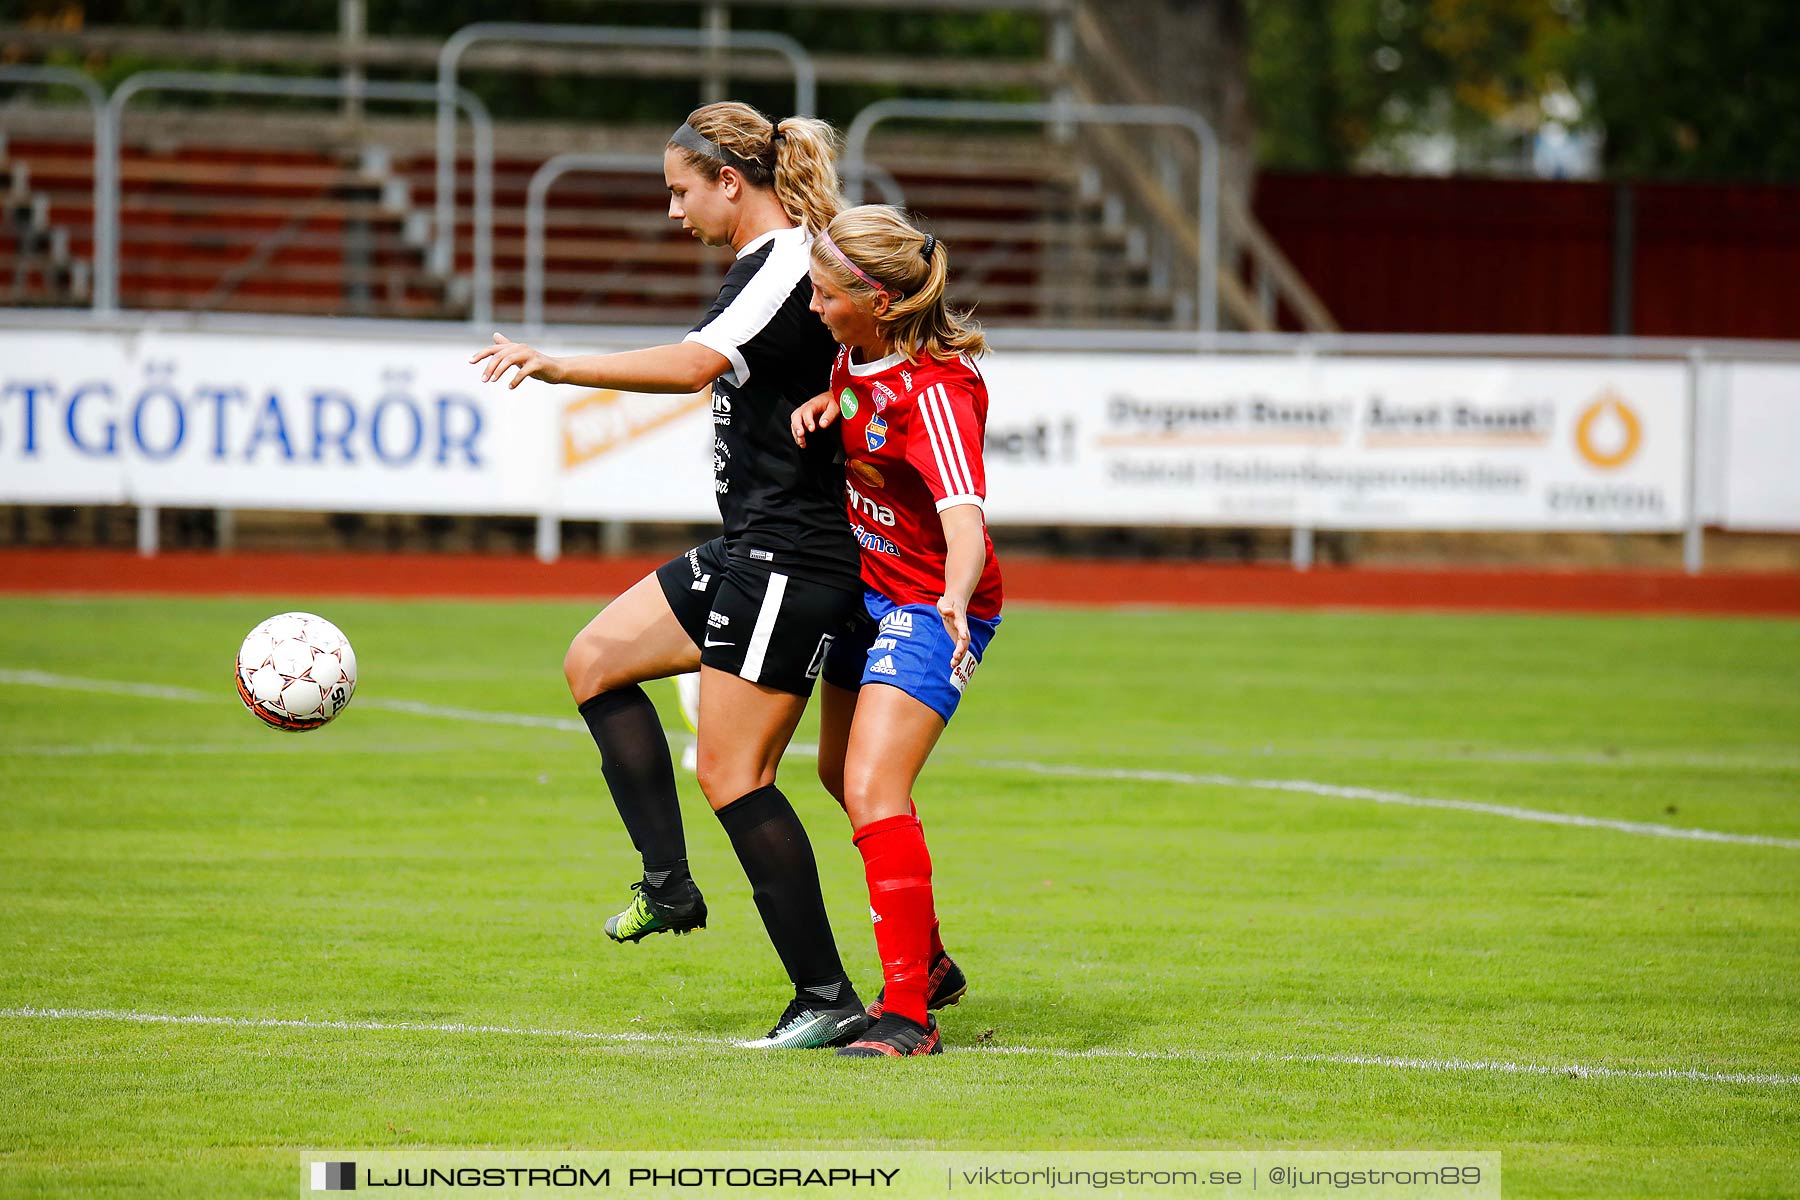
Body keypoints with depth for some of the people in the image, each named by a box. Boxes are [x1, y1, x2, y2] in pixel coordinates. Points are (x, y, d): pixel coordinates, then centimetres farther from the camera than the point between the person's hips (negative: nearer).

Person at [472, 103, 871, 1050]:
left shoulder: (787, 265, -18)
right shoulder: (770, 263, 12)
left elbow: (695, 364, -32)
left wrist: (559, 366, -34)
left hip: (791, 562, -10)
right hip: (751, 549, 10)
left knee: (732, 773, -8)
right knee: (595, 661, 14)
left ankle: (828, 1000, -4)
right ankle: (669, 884, 13)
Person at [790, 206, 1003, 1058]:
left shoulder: (934, 390, -30)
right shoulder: (860, 349, -6)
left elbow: (964, 514, -44)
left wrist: (954, 600, -61)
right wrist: (821, 404, 0)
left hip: (932, 607, -10)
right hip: (869, 591, 10)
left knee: (872, 790, -22)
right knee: (841, 774, 23)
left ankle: (909, 1016, -20)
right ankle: (927, 964, 42)